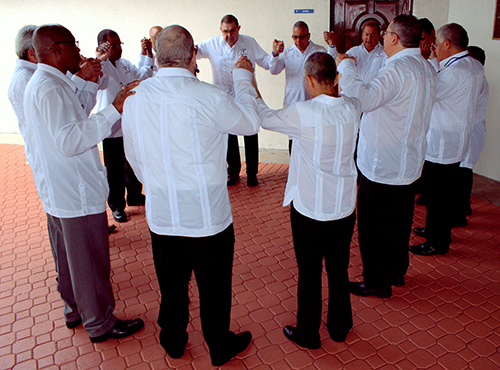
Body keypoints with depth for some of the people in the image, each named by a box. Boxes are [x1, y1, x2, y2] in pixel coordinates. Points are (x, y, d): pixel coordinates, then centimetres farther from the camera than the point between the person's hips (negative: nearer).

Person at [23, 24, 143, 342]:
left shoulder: (40, 83, 12)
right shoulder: (50, 88, -22)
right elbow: (69, 141, -33)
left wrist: (91, 84, 19)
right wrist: (114, 110, -35)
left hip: (57, 193, 11)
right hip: (77, 195, -11)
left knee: (69, 256, 23)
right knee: (90, 261, 4)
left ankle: (75, 309, 42)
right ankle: (100, 323, 22)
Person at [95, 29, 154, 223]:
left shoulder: (125, 64, 9)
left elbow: (143, 75, 22)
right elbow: (101, 82, -32)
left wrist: (146, 55, 11)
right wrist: (102, 59, -44)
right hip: (112, 129, -6)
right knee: (115, 170, 5)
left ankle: (135, 197, 39)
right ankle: (116, 206, 20)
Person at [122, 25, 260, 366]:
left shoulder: (135, 97, -4)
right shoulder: (209, 97, -19)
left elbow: (134, 155, 7)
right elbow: (250, 123, -1)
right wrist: (243, 77, 14)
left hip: (160, 216, 4)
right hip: (207, 215, -4)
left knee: (171, 284, 23)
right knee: (214, 287, 16)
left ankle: (173, 342, 45)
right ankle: (221, 347, 39)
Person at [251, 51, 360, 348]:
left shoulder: (302, 114, -21)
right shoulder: (353, 109, -6)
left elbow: (265, 118, -5)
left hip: (310, 211, -5)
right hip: (345, 209, 5)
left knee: (309, 275, 12)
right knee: (339, 271, 21)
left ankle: (308, 334, 32)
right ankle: (340, 327, 41)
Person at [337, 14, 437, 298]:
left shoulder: (398, 69, -22)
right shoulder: (427, 68, 9)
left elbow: (364, 99, -34)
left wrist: (346, 66, -20)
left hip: (383, 168, -10)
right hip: (409, 163, 10)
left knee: (375, 228, 5)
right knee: (400, 222, 22)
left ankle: (377, 283, 19)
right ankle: (397, 272, 39)